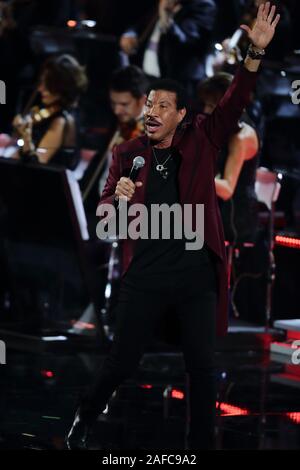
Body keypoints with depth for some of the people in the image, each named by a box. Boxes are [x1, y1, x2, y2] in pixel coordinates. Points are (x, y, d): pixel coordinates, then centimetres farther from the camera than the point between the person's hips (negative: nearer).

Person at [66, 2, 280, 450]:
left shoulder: (200, 141, 2)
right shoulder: (127, 153, 3)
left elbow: (234, 103, -10)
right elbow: (103, 211, 6)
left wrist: (256, 53, -24)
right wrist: (120, 199, -18)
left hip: (198, 275, 0)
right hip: (145, 277, 0)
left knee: (202, 366, 5)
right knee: (122, 361, 6)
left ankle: (202, 444, 17)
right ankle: (83, 421, 29)